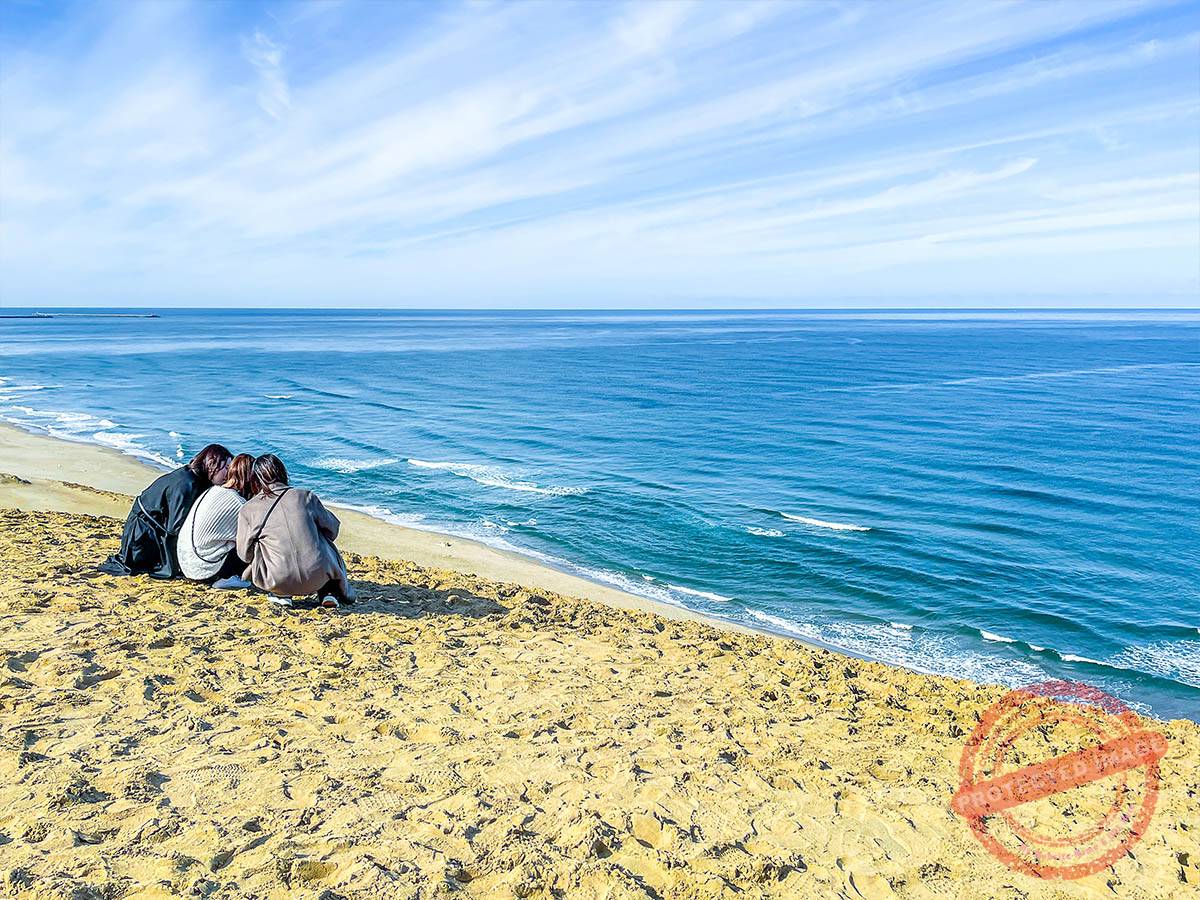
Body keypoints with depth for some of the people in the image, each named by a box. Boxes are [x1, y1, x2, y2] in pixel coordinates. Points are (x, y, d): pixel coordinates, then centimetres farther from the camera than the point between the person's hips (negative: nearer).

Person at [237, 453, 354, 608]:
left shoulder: (248, 509, 2)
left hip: (279, 583, 0)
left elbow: (245, 554, 10)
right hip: (317, 577, 0)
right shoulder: (306, 496, 3)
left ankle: (281, 595, 18)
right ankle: (330, 593, 25)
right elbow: (332, 527, 15)